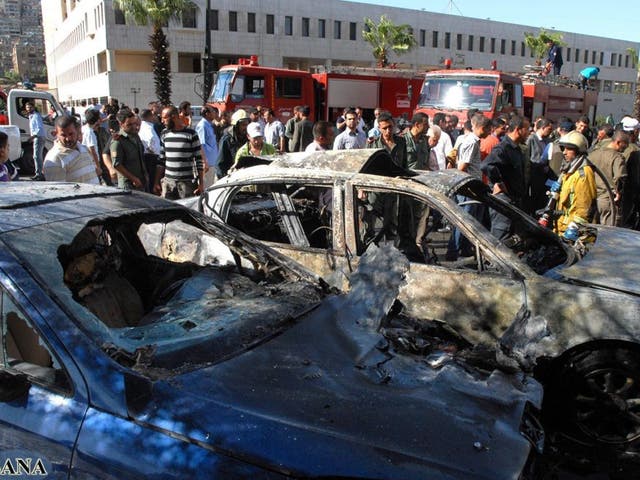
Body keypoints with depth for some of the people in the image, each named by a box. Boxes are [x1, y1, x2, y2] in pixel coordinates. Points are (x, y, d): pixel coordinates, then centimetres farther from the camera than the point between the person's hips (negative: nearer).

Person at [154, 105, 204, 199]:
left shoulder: (191, 135, -4)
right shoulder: (164, 134, 11)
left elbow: (199, 160, -4)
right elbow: (161, 160, 15)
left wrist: (201, 183, -8)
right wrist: (157, 182, 11)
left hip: (187, 182, -4)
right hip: (167, 182, 4)